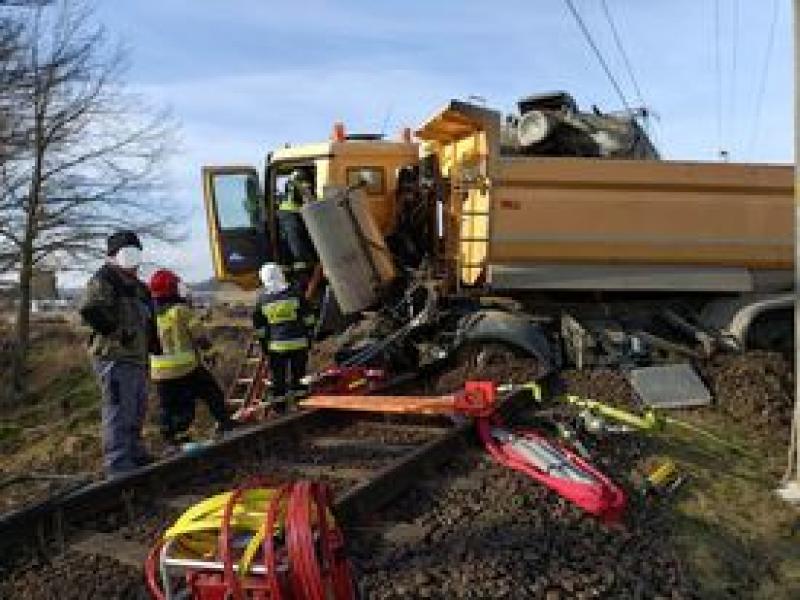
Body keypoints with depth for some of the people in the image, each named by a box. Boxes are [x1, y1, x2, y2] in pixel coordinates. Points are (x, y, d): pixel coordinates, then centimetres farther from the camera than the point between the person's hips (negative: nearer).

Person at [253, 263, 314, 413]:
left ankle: (280, 406, 14)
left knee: (278, 377, 9)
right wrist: (308, 335, 12)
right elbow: (306, 318, 2)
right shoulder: (294, 294, -3)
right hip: (299, 342, 0)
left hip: (276, 345, 0)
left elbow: (259, 327, 4)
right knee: (298, 374, 12)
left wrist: (264, 345, 13)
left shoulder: (262, 300, -2)